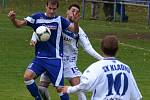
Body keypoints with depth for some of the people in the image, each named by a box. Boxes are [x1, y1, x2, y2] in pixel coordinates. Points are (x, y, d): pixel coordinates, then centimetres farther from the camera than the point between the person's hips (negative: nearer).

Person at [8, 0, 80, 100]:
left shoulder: (60, 20, -2)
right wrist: (13, 19, -28)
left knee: (60, 87, -6)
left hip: (55, 59, -2)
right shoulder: (37, 17, 0)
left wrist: (75, 22, -34)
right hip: (40, 57, 2)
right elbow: (20, 24, -6)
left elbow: (75, 30, -12)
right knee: (27, 76, -19)